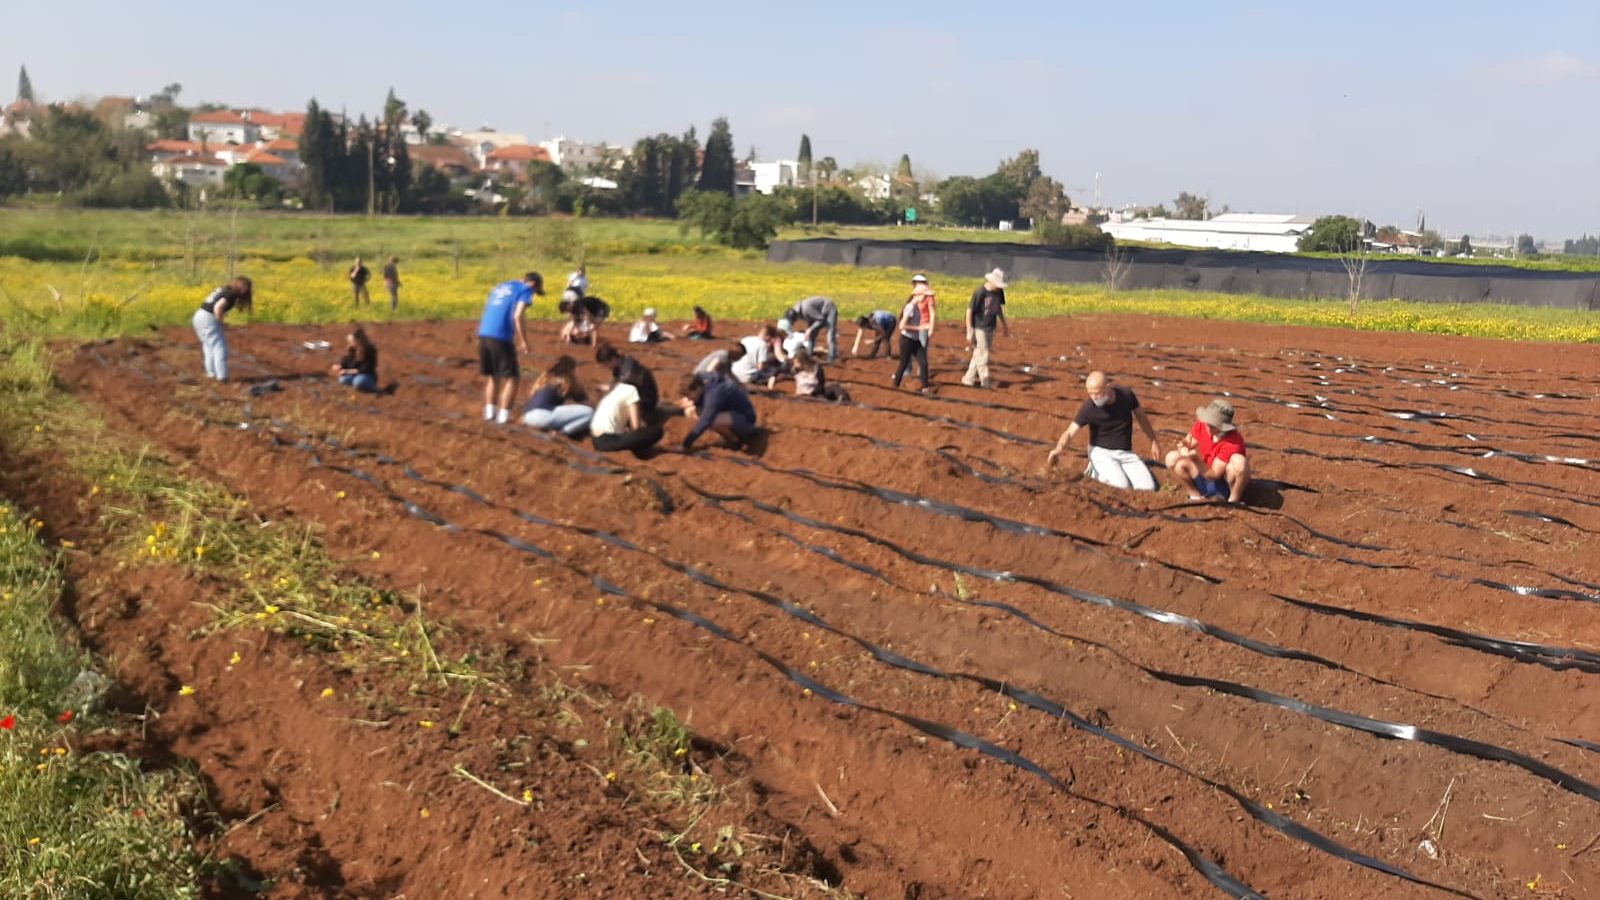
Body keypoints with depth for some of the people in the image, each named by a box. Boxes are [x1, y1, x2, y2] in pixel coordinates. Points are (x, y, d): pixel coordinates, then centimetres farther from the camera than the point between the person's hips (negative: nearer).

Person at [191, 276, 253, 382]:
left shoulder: (224, 289, 18)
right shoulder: (232, 294, -10)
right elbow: (218, 307, -23)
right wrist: (220, 322, -10)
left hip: (199, 315, 9)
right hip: (208, 319, -9)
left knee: (209, 346, 20)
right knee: (220, 347, -4)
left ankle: (211, 373, 25)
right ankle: (222, 376, -5)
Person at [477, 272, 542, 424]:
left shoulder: (501, 286, 24)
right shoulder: (525, 290, 3)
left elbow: (487, 308, 20)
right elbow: (517, 316, -10)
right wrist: (523, 341, -6)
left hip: (483, 334, 7)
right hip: (500, 337, -7)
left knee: (491, 375, 21)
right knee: (512, 377, 5)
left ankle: (489, 411, 17)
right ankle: (503, 414, -1)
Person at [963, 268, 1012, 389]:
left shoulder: (999, 291, 1)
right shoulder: (980, 292, -19)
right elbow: (969, 311, -15)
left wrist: (1005, 325, 21)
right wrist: (969, 331, -18)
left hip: (991, 328, 7)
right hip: (979, 328, -7)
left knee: (979, 354, 12)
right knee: (983, 355, -5)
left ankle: (969, 378, 22)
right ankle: (985, 382, 0)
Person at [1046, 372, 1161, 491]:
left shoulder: (1126, 394, -11)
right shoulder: (1088, 408, -20)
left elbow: (1141, 417, 7)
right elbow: (1069, 432, -25)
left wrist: (1154, 441, 16)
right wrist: (1059, 449, -47)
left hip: (1126, 453, 3)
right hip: (1101, 452, -3)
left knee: (1148, 487, -14)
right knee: (1122, 485, -28)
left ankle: (1120, 470, 12)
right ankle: (1096, 471, 2)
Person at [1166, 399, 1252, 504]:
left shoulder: (1233, 441, -29)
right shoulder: (1202, 424, -14)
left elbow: (1214, 475, -27)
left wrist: (1195, 458, -41)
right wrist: (1186, 448, -28)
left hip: (1227, 483, -5)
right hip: (1207, 475, 5)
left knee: (1239, 461, -38)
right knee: (1172, 458, -15)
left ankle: (1234, 500, -13)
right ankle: (1197, 496, -2)